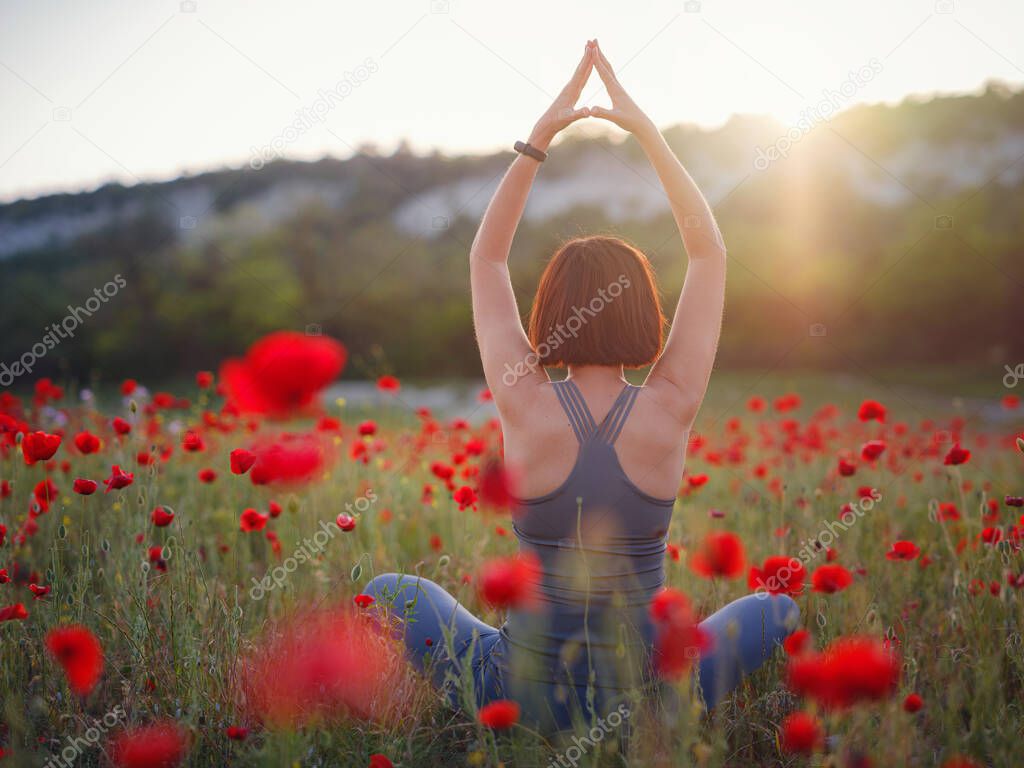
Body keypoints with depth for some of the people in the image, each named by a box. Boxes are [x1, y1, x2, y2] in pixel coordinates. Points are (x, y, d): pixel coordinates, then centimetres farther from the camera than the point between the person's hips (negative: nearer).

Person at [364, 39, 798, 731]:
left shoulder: (525, 406, -15)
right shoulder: (671, 411, -15)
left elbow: (485, 259, 0)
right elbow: (711, 253, -2)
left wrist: (540, 136, -4)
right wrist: (647, 131, -1)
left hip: (527, 695, -1)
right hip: (650, 698, 1)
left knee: (387, 592, 21)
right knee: (778, 609, 26)